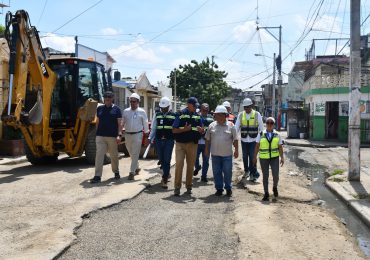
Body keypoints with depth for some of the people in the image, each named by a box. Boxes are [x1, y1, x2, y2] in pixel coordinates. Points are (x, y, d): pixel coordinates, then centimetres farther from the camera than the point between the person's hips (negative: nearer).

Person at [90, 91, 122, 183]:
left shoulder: (116, 109, 0)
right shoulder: (99, 108, 9)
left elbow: (120, 123, -4)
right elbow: (97, 122, 15)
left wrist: (119, 135, -14)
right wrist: (97, 133, 12)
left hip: (112, 136, -2)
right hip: (100, 136, 2)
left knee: (114, 155, 11)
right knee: (99, 155, -5)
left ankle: (116, 172, 30)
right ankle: (97, 176, -6)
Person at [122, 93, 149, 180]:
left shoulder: (142, 112, -1)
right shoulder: (125, 111, 7)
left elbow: (145, 125, 2)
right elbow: (122, 123, 9)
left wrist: (146, 137, 0)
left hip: (137, 135, -4)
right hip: (127, 135, 4)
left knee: (135, 154, -8)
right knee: (131, 154, 15)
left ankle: (132, 172, -6)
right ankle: (137, 168, 34)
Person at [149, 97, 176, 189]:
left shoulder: (174, 115, 1)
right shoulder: (157, 115, 10)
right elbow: (153, 128, 13)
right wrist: (151, 138, 7)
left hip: (169, 140, -3)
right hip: (159, 140, 3)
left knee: (167, 160, -5)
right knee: (161, 159, 11)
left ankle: (164, 180, -2)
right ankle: (166, 174, 32)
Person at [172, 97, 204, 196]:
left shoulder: (197, 116, 10)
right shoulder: (181, 114, -3)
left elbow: (202, 130, 14)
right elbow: (174, 130, -6)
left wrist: (201, 130, -10)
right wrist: (184, 129, -22)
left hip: (193, 144, 4)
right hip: (181, 143, -4)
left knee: (190, 166, 9)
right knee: (179, 165, -8)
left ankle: (189, 186, 20)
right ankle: (177, 187, 0)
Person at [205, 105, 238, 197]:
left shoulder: (231, 126, 0)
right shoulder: (212, 126, 5)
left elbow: (235, 139, 2)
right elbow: (207, 139, 11)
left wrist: (236, 150, -2)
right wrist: (207, 149, 9)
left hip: (227, 154, -2)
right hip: (215, 154, 2)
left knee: (227, 172, 4)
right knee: (216, 172, 7)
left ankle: (228, 188, 19)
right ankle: (219, 188, 19)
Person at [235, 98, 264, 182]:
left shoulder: (257, 114, -2)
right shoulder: (240, 115, 2)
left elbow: (261, 127, 4)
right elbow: (236, 126, 2)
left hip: (253, 140, -2)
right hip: (244, 140, 3)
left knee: (252, 157, -6)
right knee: (245, 156, 11)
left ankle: (253, 174, 4)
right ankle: (246, 171, 30)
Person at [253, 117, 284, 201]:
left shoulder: (277, 135, 1)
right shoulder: (261, 134, -1)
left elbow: (280, 147, 3)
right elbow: (257, 146, 1)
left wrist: (282, 158, -3)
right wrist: (255, 157, -2)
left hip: (274, 158, 0)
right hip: (264, 158, 0)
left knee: (275, 175, -6)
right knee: (265, 176, 4)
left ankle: (275, 188, 25)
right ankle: (266, 194, 18)